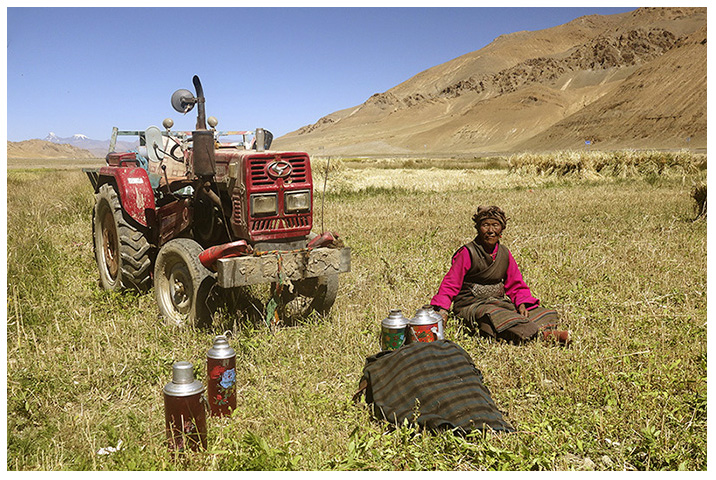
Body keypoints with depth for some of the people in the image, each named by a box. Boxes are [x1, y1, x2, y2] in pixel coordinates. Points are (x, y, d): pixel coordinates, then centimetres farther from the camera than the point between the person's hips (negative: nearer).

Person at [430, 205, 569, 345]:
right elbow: (450, 284, -11)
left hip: (499, 301, 7)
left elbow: (516, 284, 12)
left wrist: (522, 304, -7)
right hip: (472, 305, -7)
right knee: (497, 317, -37)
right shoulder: (468, 253, -11)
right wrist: (442, 310, -25)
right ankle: (542, 333, -43)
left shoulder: (504, 253, 6)